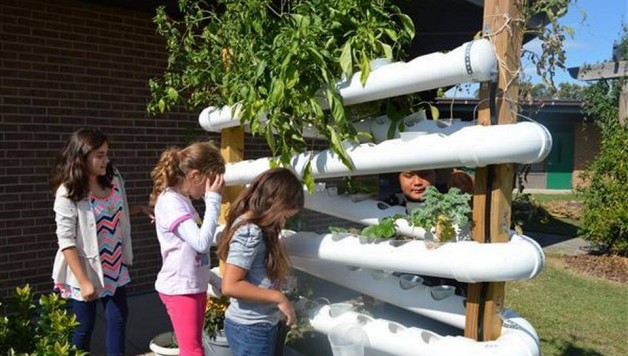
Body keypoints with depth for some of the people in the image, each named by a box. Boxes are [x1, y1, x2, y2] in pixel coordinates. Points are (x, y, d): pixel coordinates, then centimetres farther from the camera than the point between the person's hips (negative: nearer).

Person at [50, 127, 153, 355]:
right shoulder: (68, 193, -18)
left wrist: (141, 209, -2)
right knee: (84, 327, 9)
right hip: (86, 269, -5)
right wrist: (83, 281, -22)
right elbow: (66, 242, -20)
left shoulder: (113, 179, -2)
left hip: (115, 267, 6)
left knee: (118, 319, 12)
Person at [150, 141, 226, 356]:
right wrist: (213, 200, -21)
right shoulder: (170, 201, -19)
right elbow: (201, 242, -26)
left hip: (195, 285, 9)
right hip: (179, 288, -9)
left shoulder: (183, 200, 10)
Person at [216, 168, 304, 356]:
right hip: (251, 329, -9)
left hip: (265, 325, 9)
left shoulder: (255, 229, 7)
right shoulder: (249, 233, -20)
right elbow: (230, 286, -26)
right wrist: (278, 297, -20)